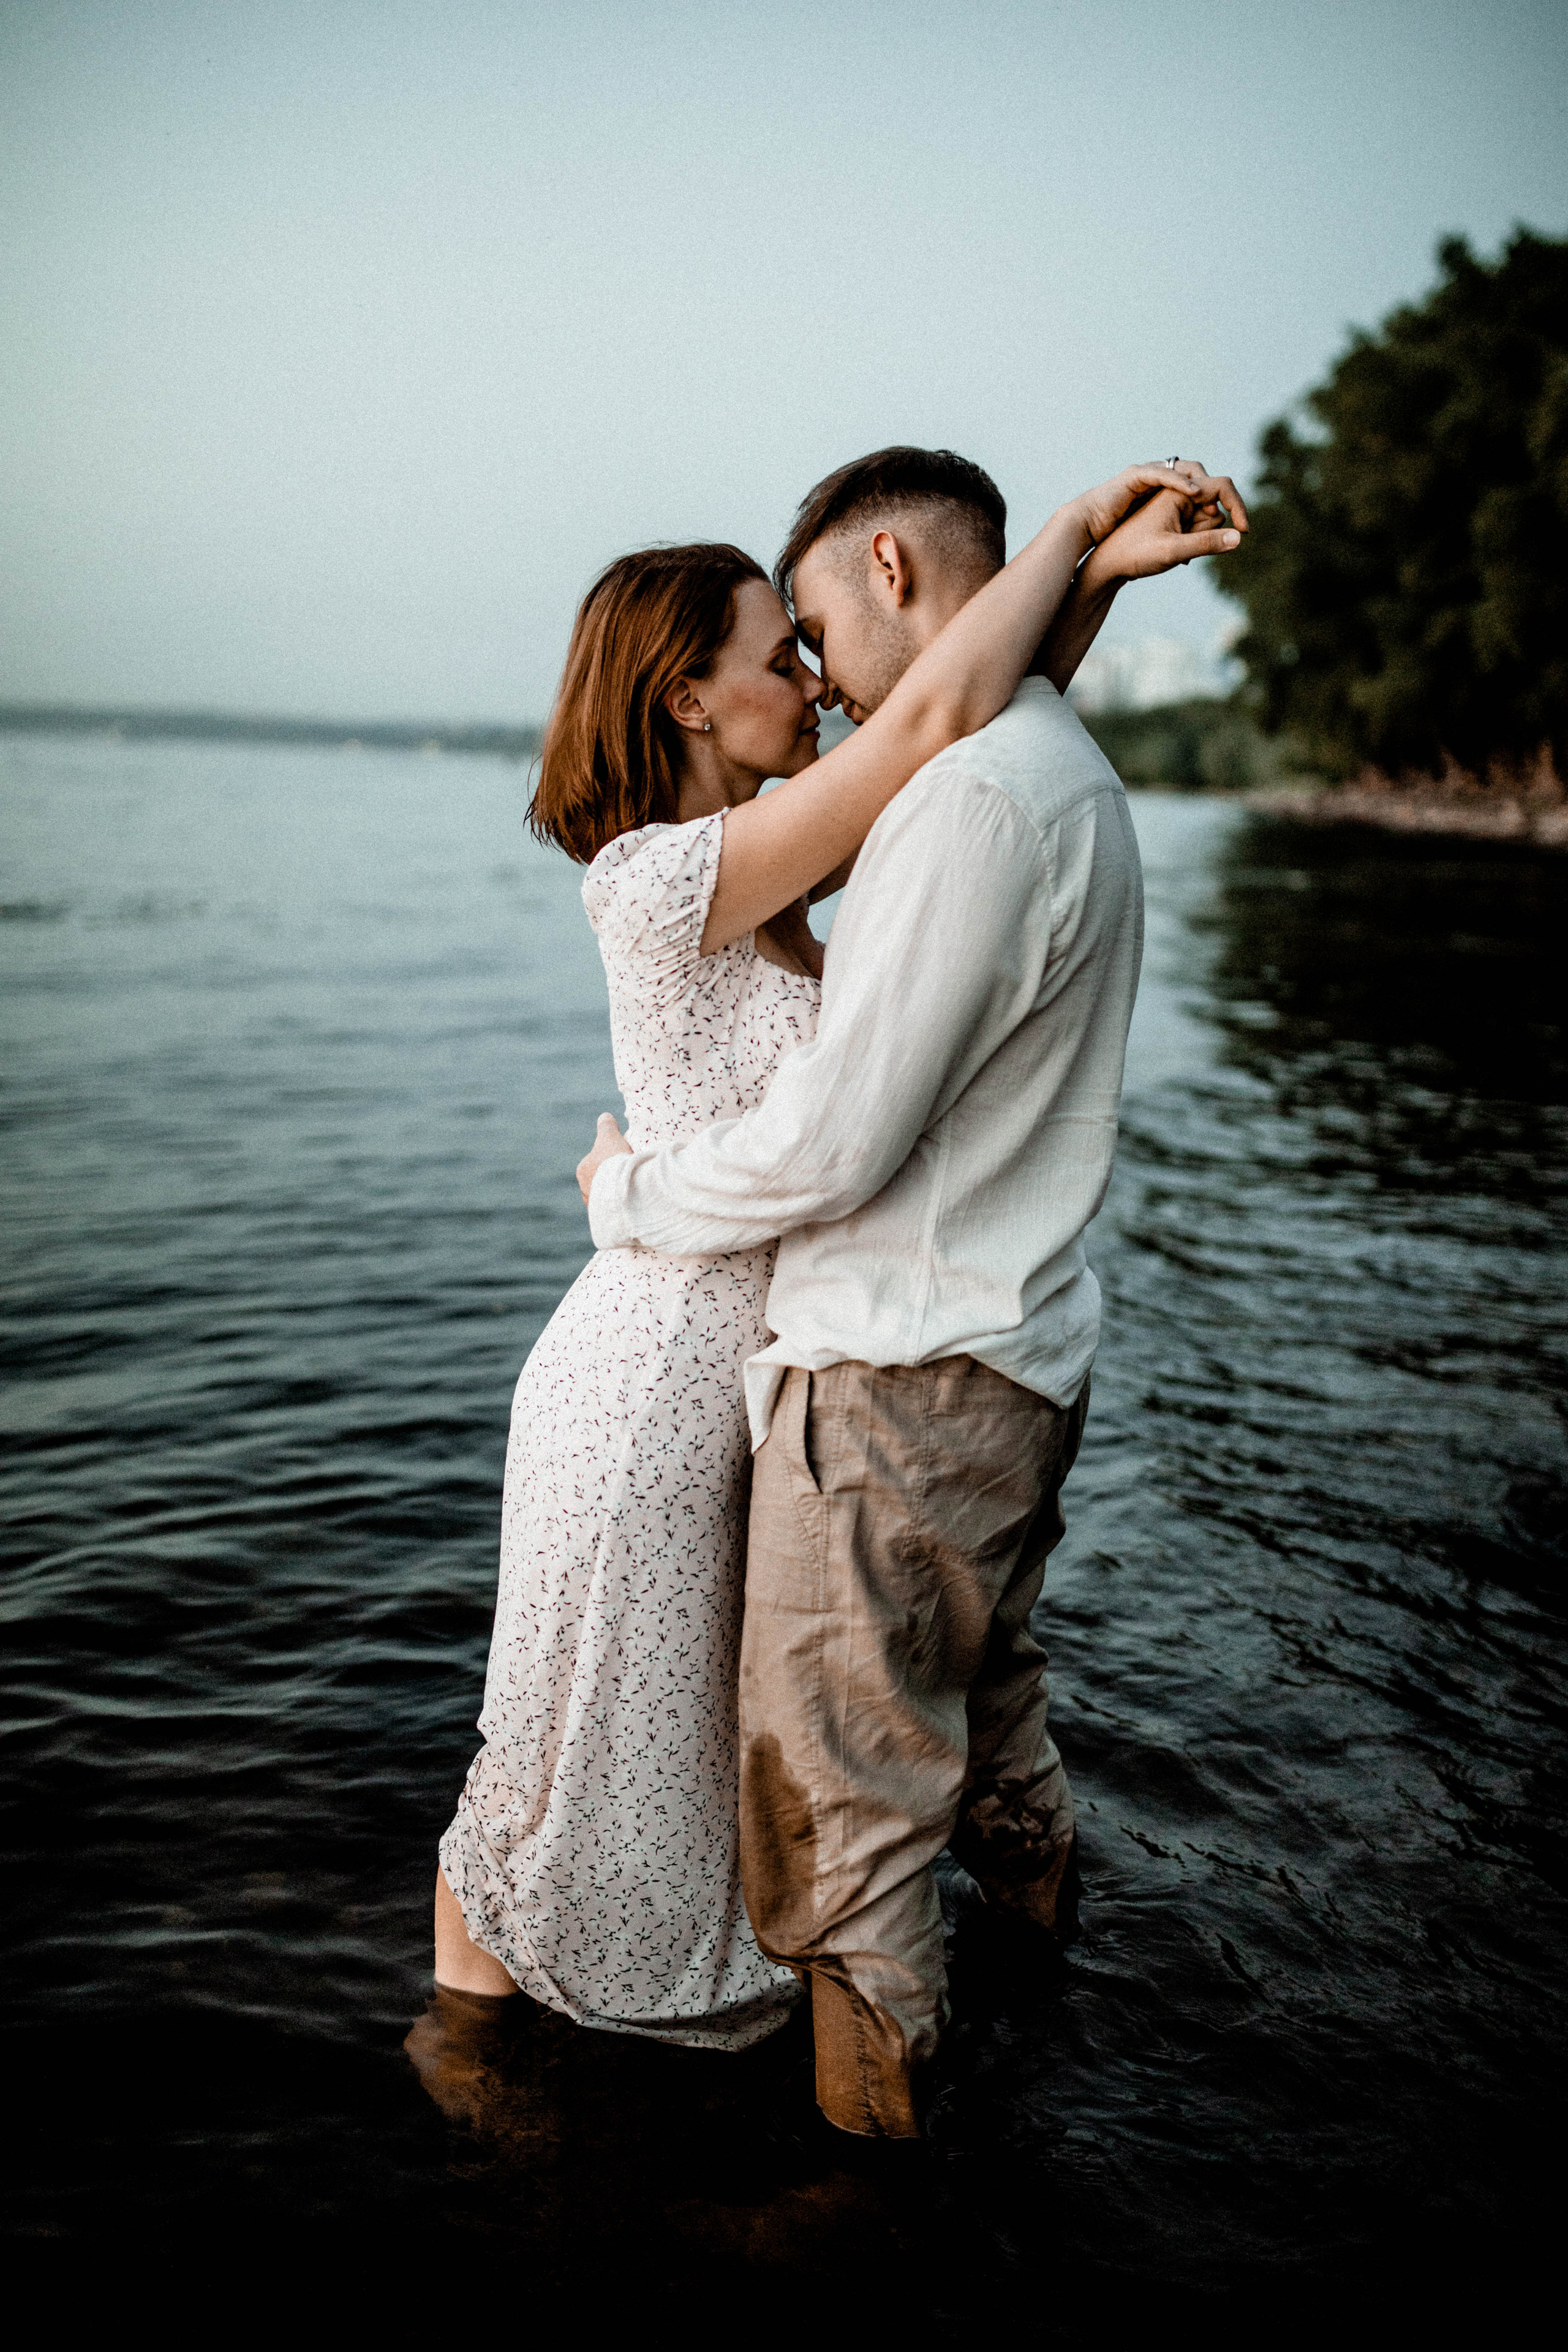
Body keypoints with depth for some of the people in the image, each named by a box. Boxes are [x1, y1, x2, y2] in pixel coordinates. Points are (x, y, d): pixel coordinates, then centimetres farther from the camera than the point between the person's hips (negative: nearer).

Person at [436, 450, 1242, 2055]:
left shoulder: (771, 862, 4)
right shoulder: (655, 879, -22)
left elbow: (999, 722, 11)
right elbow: (933, 718, -29)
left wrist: (1104, 569, -2)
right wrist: (1077, 518, -17)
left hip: (744, 1372, 8)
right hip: (651, 1383, -8)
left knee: (694, 1730, 23)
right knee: (574, 1747, 11)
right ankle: (465, 2017, 33)